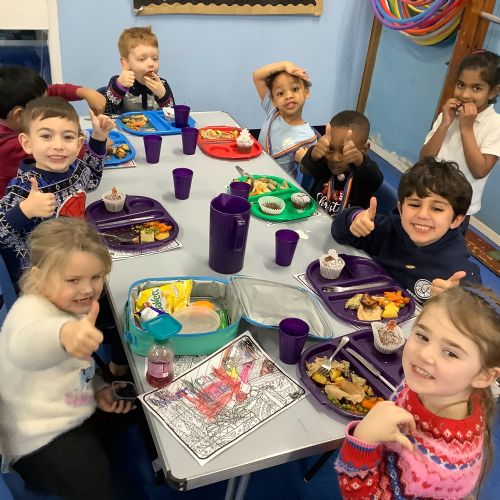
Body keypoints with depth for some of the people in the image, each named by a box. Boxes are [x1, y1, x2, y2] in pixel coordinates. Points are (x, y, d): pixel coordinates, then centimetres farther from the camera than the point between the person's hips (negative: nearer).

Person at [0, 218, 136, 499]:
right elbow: (25, 346, -52)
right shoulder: (31, 311, -26)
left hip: (78, 413, 9)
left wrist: (98, 388, -1)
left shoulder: (74, 308, 4)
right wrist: (64, 334, -74)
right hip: (42, 439, -9)